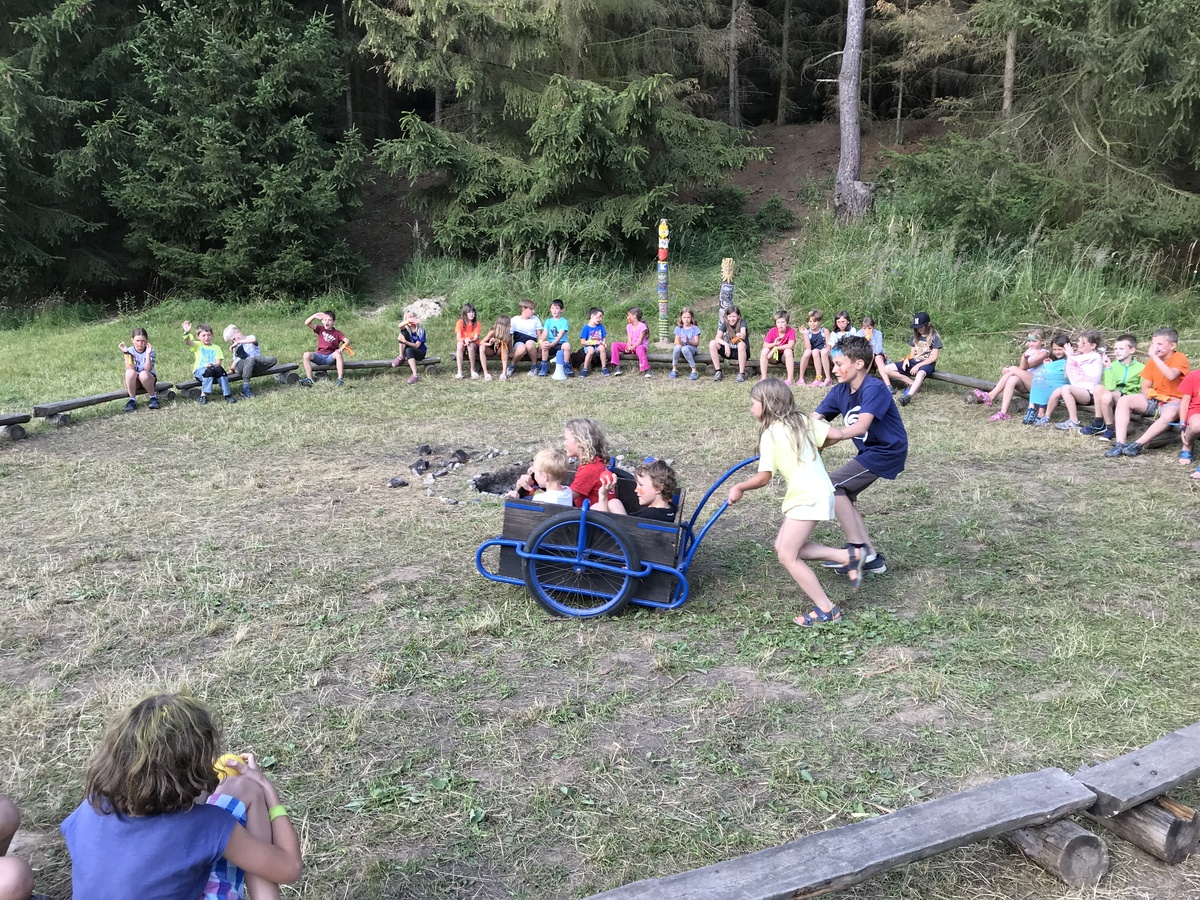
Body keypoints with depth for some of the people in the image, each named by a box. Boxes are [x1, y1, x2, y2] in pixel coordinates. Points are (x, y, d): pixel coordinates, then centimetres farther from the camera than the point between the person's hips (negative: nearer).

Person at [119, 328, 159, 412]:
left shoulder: (150, 351, -9)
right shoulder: (130, 351, -6)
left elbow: (147, 369, -22)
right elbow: (129, 369, -19)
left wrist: (148, 354, -32)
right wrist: (126, 353, -27)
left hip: (148, 379, -1)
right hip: (134, 382, 1)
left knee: (143, 374, -35)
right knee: (130, 372, -32)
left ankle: (153, 397, -13)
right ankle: (132, 400, -18)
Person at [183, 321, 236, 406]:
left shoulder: (216, 348, 15)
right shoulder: (197, 345, 12)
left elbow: (218, 362, 2)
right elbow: (187, 342, -11)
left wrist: (213, 365, -21)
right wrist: (187, 333, -31)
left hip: (213, 369, 2)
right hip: (199, 370, -2)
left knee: (219, 369, -32)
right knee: (209, 371, -35)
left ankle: (227, 395, -28)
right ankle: (203, 395, -32)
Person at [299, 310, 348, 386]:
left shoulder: (337, 333, 4)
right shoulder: (320, 329, 9)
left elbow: (347, 341, -11)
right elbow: (307, 323, -5)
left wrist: (342, 348, -33)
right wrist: (314, 316, -22)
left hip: (330, 357, -2)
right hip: (319, 356, 2)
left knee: (338, 354, -35)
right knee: (306, 355, -24)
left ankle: (340, 379, -39)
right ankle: (309, 379, -30)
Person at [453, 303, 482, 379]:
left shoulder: (476, 324, -5)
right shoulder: (460, 322, -8)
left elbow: (476, 338, -16)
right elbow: (458, 338, -17)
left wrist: (470, 340, -39)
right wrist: (464, 340, -40)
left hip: (474, 345, 0)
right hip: (462, 346, 0)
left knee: (470, 345, -35)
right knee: (459, 344, -34)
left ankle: (473, 370, -23)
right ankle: (459, 372, -40)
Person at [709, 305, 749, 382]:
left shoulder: (742, 322, -15)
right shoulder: (725, 324, -6)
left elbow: (743, 333, -37)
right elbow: (717, 338, -17)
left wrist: (741, 335, -61)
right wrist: (726, 344, -35)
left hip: (741, 352, -3)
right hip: (729, 351, 3)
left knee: (741, 344, -38)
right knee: (712, 343, -19)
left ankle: (742, 373, -26)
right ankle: (718, 372, -13)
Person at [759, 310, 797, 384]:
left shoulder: (791, 331, -16)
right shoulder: (772, 331, -10)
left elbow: (790, 345, -29)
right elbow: (764, 345, -14)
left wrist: (775, 348, -28)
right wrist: (774, 344, -33)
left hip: (784, 356, -2)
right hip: (773, 356, 2)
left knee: (788, 351, -34)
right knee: (765, 350, -25)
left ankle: (790, 379, -34)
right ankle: (763, 377, -25)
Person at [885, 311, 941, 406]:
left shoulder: (935, 337, -4)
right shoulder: (915, 337, 13)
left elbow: (934, 357, -10)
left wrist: (918, 366, -19)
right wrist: (907, 359, -9)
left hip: (927, 364, -7)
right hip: (913, 362, 7)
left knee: (920, 374, -45)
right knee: (887, 369, -12)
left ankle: (908, 396, -68)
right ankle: (912, 383, -14)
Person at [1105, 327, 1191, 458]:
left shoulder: (1180, 359, -11)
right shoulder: (1152, 361, 6)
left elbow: (1171, 376, -34)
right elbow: (1145, 388, 6)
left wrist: (1154, 356, -32)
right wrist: (1155, 395, -16)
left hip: (1173, 402, -6)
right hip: (1154, 400, 6)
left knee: (1170, 414, -40)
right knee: (1124, 400, -17)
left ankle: (1137, 444, -33)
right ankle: (1120, 444, -28)